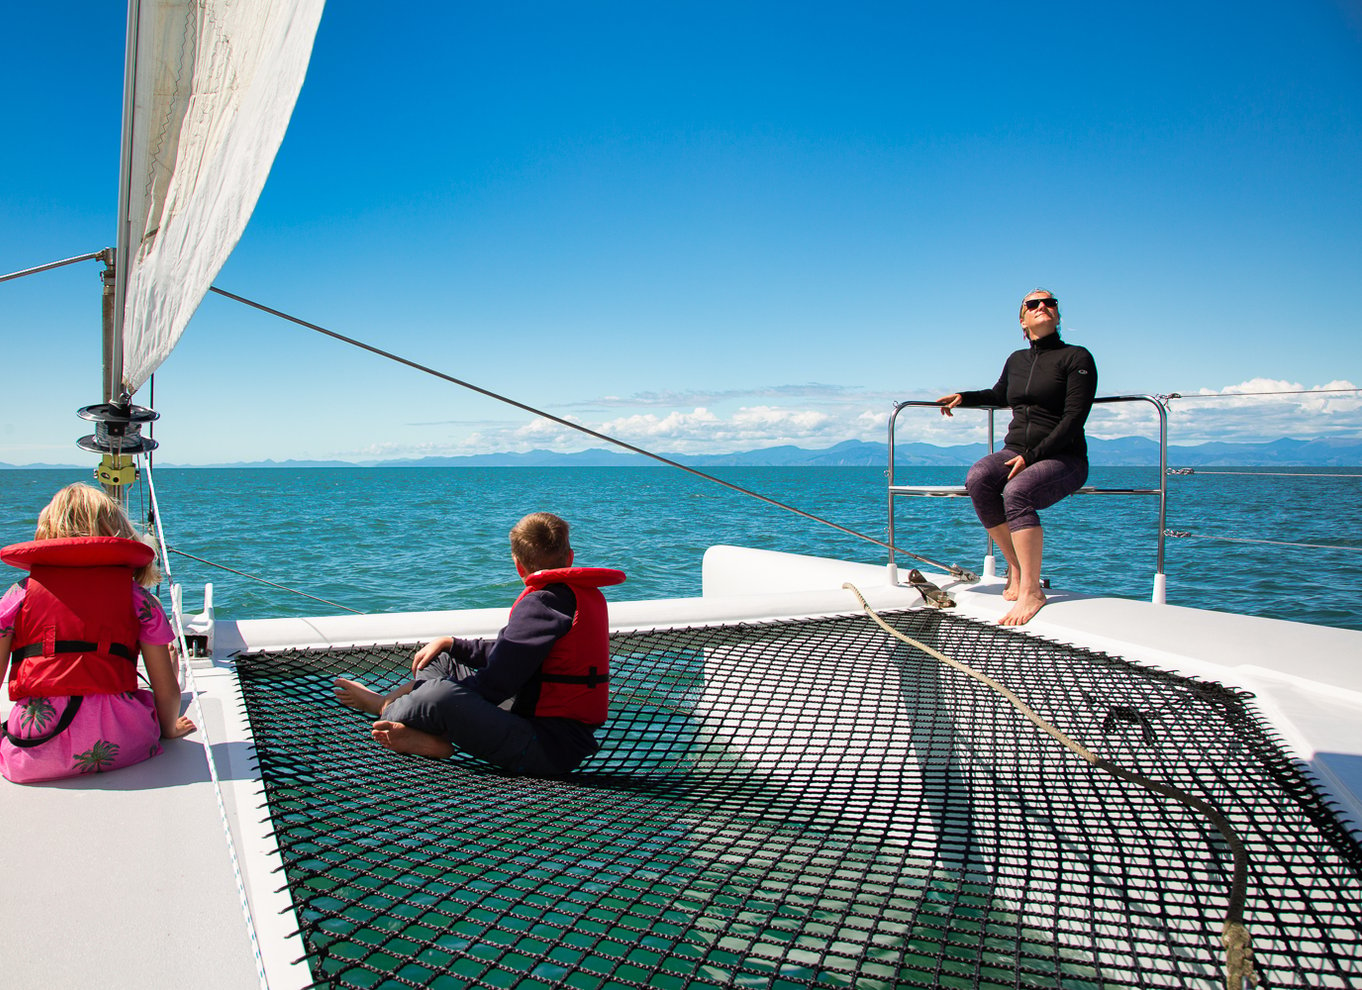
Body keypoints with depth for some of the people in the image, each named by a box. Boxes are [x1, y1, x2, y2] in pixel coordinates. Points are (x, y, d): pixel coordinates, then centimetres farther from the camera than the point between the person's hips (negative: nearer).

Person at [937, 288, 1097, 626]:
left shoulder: (1076, 357, -2)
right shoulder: (1016, 360, 15)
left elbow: (1073, 419, -12)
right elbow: (998, 395, 37)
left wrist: (1032, 456, -20)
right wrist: (963, 397, 22)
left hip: (1062, 457, -5)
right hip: (1015, 452, 5)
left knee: (1016, 492, -36)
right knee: (977, 479, -28)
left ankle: (1031, 589, -32)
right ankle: (1015, 567, -19)